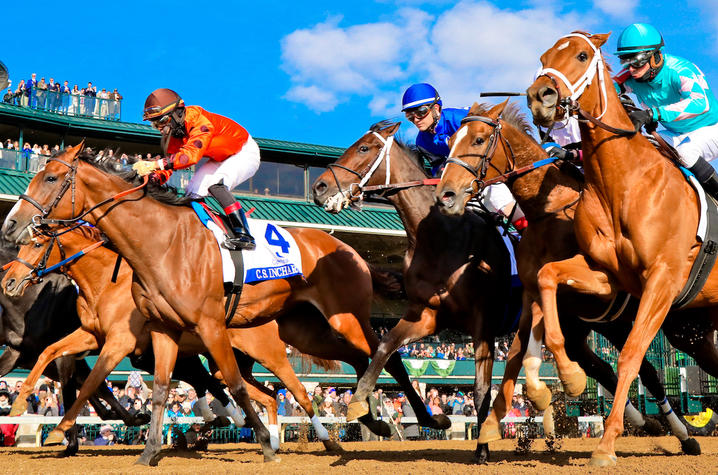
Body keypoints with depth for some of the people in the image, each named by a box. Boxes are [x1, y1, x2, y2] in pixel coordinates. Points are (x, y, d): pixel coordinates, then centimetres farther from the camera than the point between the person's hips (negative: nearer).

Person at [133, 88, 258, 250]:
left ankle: (244, 235, -33)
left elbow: (191, 154, -47)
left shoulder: (200, 121, -34)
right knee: (193, 191, -2)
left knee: (216, 184, -30)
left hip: (245, 152, -9)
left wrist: (155, 164, -53)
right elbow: (169, 161, -6)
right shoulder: (173, 131, -7)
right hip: (221, 159, 9)